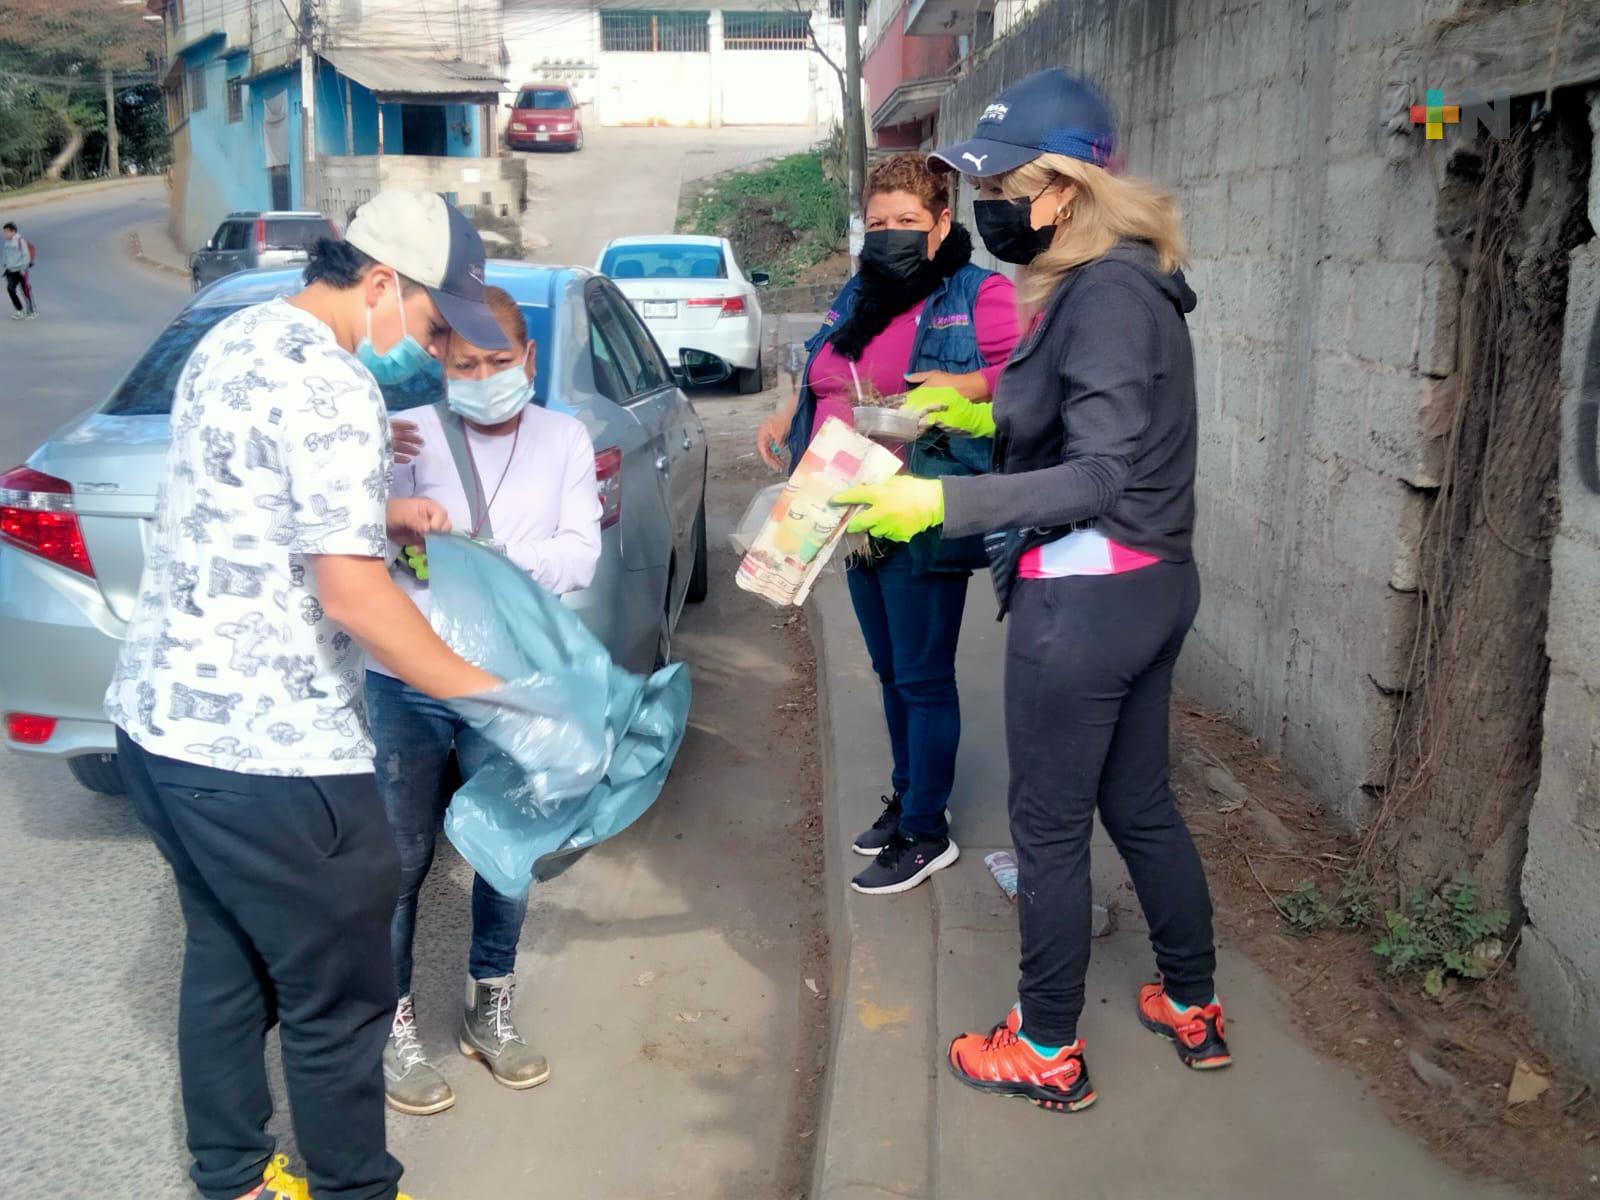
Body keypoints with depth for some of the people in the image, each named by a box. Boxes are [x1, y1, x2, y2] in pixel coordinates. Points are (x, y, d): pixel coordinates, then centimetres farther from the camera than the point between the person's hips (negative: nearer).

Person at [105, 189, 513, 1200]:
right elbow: (350, 593, -24)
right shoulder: (330, 387, -19)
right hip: (266, 756, -10)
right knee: (340, 1003, 6)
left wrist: (378, 513, 13)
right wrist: (490, 695, -17)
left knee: (225, 964, 22)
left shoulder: (234, 340, 11)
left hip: (162, 720, 10)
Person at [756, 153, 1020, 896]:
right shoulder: (855, 299, 15)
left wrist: (966, 386, -30)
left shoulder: (977, 296, -8)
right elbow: (824, 383, 27)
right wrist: (785, 418, 9)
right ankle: (905, 797, 36)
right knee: (891, 672, 19)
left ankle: (927, 833, 13)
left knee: (922, 680, 0)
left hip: (925, 523, -8)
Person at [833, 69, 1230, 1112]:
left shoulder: (1107, 295, -20)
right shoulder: (1123, 281, 10)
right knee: (1142, 805, 21)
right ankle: (1194, 1008, 38)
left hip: (1086, 598, -10)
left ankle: (1049, 1053, 22)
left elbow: (1099, 477, -25)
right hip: (1151, 585, 10)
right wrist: (991, 417, 16)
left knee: (1050, 827, 5)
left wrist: (940, 504, -29)